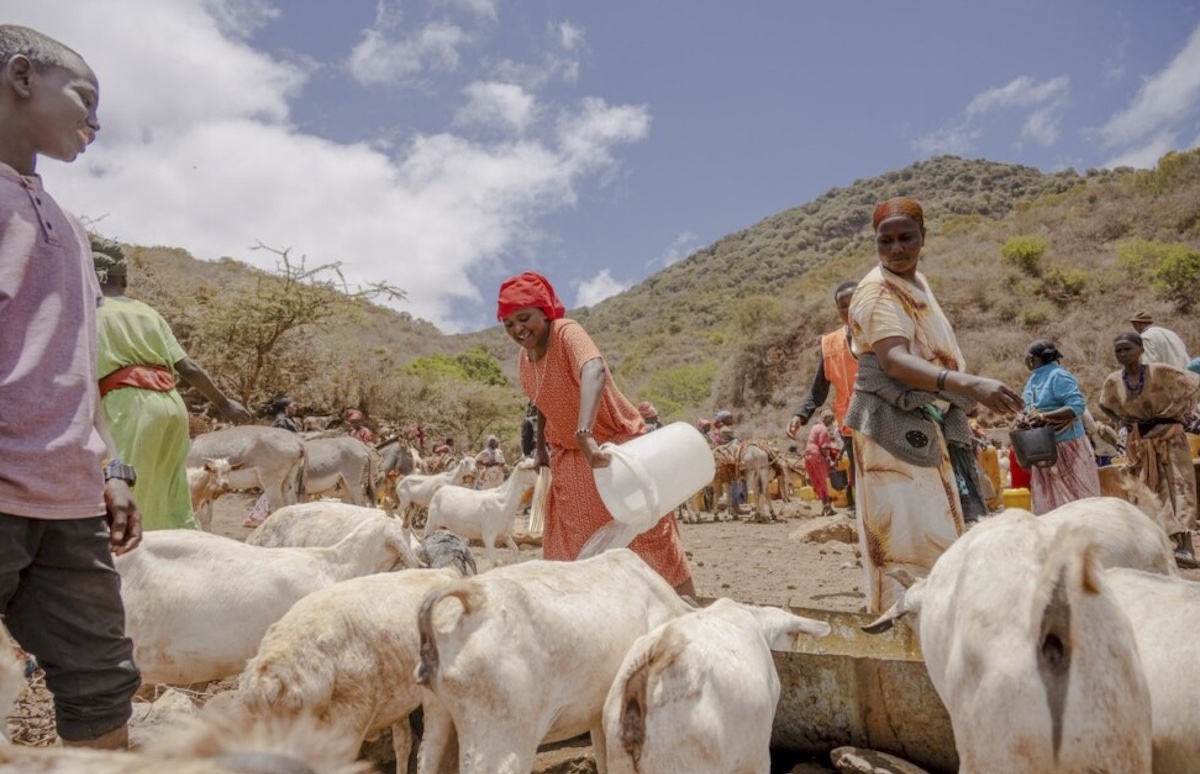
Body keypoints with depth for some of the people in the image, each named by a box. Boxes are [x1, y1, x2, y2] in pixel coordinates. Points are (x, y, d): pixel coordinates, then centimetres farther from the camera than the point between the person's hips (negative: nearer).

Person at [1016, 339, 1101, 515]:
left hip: (1066, 445, -8)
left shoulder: (1058, 376, -16)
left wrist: (1043, 417, -30)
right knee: (1047, 499, 13)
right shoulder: (1034, 378, 10)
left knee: (1076, 496, -1)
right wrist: (1022, 417, -5)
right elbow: (1031, 408, 18)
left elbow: (1077, 405, -26)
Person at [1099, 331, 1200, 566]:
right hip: (1139, 442, 4)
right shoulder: (1113, 382, -1)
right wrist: (1125, 422, 4)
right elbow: (1105, 406, 18)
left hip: (1169, 437, -4)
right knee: (1152, 493, 7)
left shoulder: (1160, 372, -12)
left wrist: (1175, 412, -10)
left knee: (1178, 486, -12)